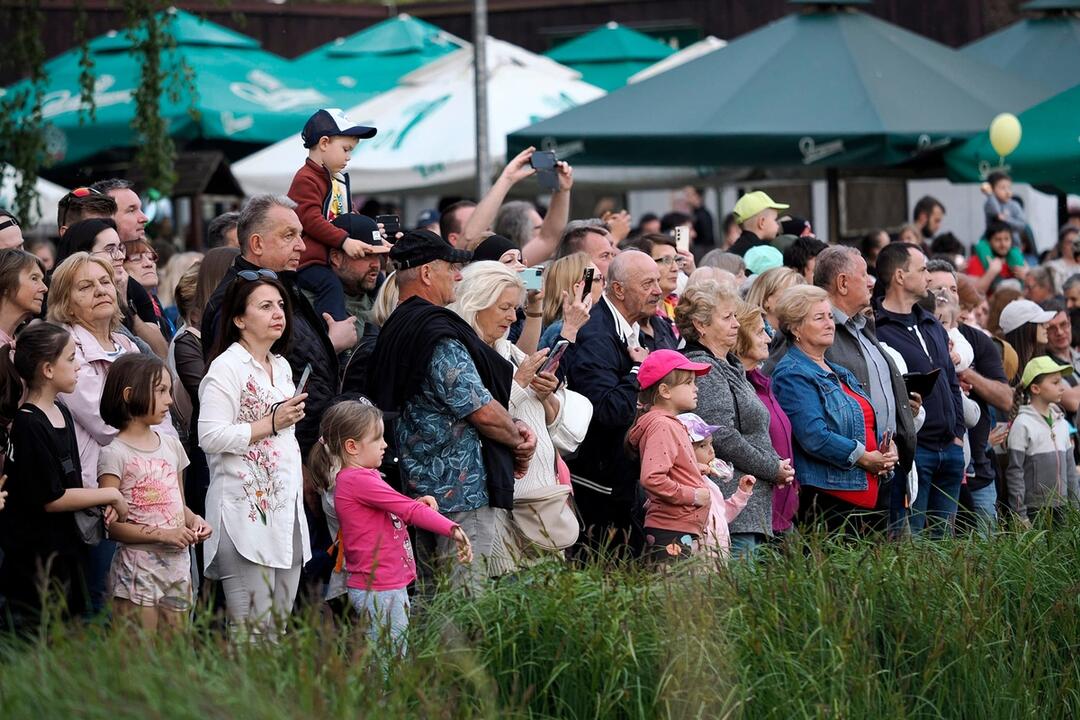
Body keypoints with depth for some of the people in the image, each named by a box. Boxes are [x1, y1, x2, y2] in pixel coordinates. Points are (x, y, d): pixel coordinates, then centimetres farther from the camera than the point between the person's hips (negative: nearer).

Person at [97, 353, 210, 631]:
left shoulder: (171, 446, 12)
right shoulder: (114, 454, -9)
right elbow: (111, 525, -14)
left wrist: (194, 520, -1)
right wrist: (162, 534, -20)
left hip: (177, 565, 7)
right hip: (137, 570, -6)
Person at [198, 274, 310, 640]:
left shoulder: (281, 366, 18)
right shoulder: (227, 368, -9)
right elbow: (210, 437, -18)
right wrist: (271, 423, -17)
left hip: (286, 506, 8)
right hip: (246, 507, -8)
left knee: (280, 622, 8)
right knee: (253, 624, -10)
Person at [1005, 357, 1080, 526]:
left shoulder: (1061, 423, 11)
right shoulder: (1023, 424, -10)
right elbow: (1014, 472, -10)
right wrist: (1020, 516, -12)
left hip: (1060, 508, 6)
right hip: (1033, 510, -6)